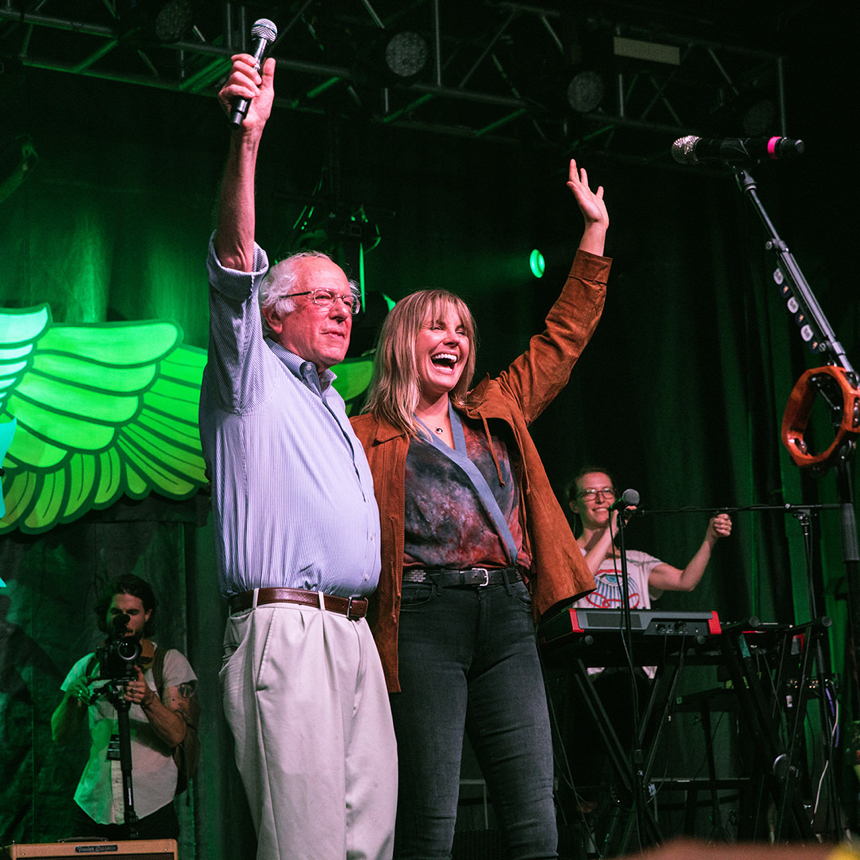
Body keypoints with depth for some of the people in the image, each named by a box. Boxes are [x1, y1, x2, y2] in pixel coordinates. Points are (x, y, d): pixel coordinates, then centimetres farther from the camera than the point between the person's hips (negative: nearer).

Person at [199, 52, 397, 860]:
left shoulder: (329, 402, 27)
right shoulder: (252, 377, 3)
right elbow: (234, 266, -13)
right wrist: (247, 139, -24)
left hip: (353, 633, 8)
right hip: (285, 628, -8)